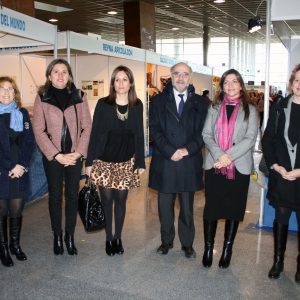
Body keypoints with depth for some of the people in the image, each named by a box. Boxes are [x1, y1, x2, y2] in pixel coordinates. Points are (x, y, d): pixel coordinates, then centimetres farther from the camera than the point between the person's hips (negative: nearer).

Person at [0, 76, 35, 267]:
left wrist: (21, 165, -8)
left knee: (17, 212, 8)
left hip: (20, 171, 2)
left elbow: (29, 142, 3)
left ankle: (15, 245, 27)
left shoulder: (23, 113, 8)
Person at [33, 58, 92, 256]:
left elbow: (87, 126, 0)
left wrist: (79, 152, -10)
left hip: (75, 155, 1)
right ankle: (57, 236, 23)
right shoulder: (42, 97, -1)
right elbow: (39, 131, -6)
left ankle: (70, 236, 21)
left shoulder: (79, 96, 2)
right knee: (55, 196, 8)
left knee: (72, 195, 7)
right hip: (52, 156, -1)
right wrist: (57, 155, -12)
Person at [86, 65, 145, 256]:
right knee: (107, 200, 7)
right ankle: (109, 238, 23)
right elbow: (95, 133, -3)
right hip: (104, 160, -1)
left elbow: (139, 134, 4)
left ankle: (118, 238, 25)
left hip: (126, 161, 1)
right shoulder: (103, 104, -4)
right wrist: (90, 161, -5)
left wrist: (141, 162, 3)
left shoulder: (137, 105, 1)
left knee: (121, 200, 9)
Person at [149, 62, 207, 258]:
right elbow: (155, 129, -3)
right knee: (165, 207, 10)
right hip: (164, 162, 0)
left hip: (190, 162, 0)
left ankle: (187, 244, 26)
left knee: (187, 207, 11)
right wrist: (170, 152, -14)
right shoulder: (159, 101, 6)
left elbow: (202, 131, 0)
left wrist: (187, 150, -14)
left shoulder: (200, 102, 7)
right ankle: (166, 241, 28)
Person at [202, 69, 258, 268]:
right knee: (211, 207, 3)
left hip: (239, 167, -1)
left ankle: (228, 249, 21)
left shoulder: (250, 110, 5)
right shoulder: (214, 108, 10)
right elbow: (206, 134, 2)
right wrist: (219, 155, -15)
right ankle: (208, 248, 16)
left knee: (234, 209, 6)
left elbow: (250, 139, -5)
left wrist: (229, 156, -16)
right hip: (214, 166, 1)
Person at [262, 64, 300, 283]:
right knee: (280, 219, 12)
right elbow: (268, 139, 4)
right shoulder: (279, 108, 3)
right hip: (281, 175, 1)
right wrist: (276, 166, -6)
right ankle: (278, 261, 26)